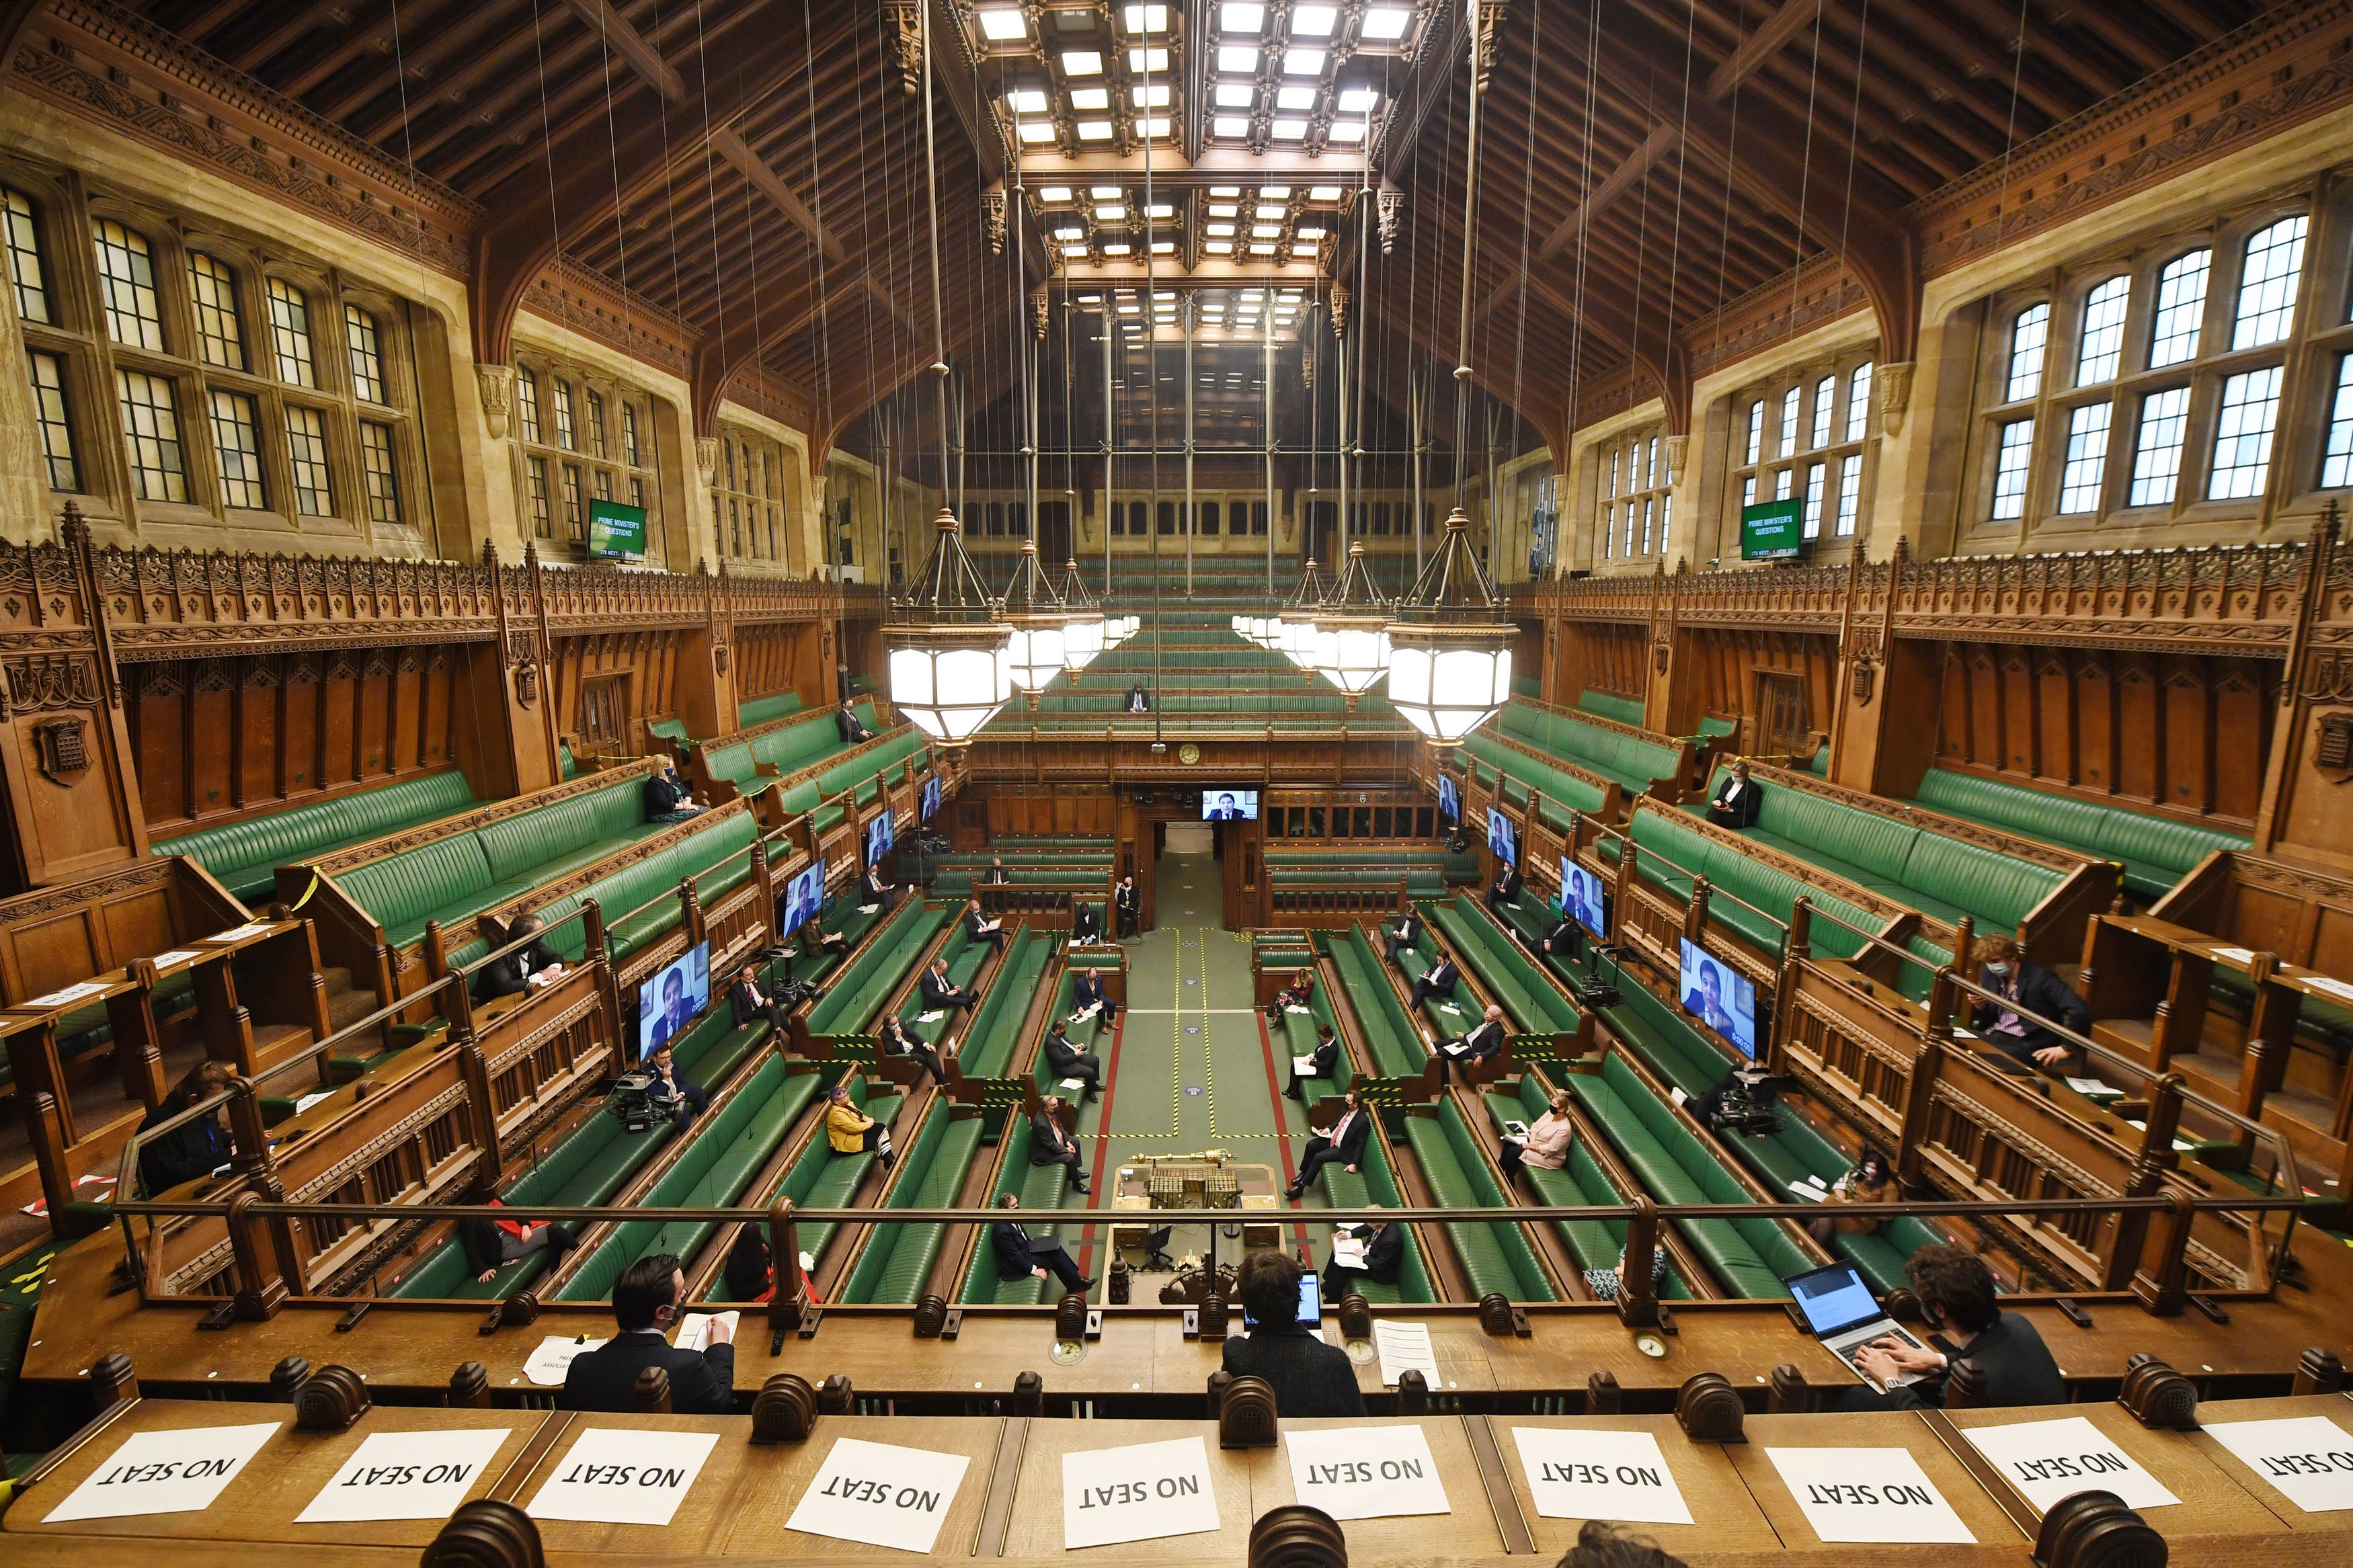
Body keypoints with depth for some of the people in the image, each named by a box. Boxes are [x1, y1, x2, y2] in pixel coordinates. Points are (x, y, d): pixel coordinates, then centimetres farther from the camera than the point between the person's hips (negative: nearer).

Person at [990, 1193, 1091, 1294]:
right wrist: (1034, 1270, -20)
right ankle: (1076, 1284, 4)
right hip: (1014, 1269, -9)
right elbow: (1014, 1256, -25)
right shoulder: (1002, 1231, -30)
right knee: (1054, 1255, -11)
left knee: (1055, 1247, -2)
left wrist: (1034, 1244, 0)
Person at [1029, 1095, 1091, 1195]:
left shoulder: (1052, 1113, -11)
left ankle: (1075, 1171, 28)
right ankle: (1077, 1182, 3)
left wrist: (1068, 1141, -3)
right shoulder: (1041, 1124, -37)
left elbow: (1059, 1126, 7)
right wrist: (1066, 1150, -18)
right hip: (1044, 1153, -10)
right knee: (1069, 1158, -20)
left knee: (1075, 1141, 15)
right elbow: (1049, 1144, -28)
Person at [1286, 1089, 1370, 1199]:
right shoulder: (1346, 1108, -5)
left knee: (1319, 1157, -21)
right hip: (1332, 1139, 7)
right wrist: (1328, 1130, 1)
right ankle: (1303, 1174, 9)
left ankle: (1301, 1186, -12)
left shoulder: (1363, 1121, -27)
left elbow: (1360, 1144, -21)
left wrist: (1354, 1164, -23)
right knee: (1311, 1145, -10)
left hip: (1343, 1149, -7)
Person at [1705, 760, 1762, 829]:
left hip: (1740, 817, -5)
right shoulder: (1729, 780, 15)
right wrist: (1717, 801, -1)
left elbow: (1752, 811, -9)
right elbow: (1720, 795, 25)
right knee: (1714, 811, -34)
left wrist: (1731, 810, -18)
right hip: (1722, 809, 5)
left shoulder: (1754, 788, -4)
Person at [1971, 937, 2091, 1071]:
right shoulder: (1989, 975, 11)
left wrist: (2066, 1048, -17)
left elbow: (2080, 1011, -17)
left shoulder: (2041, 977, -8)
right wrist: (1981, 1007, -4)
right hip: (1991, 1036, 6)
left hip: (2024, 1044, -6)